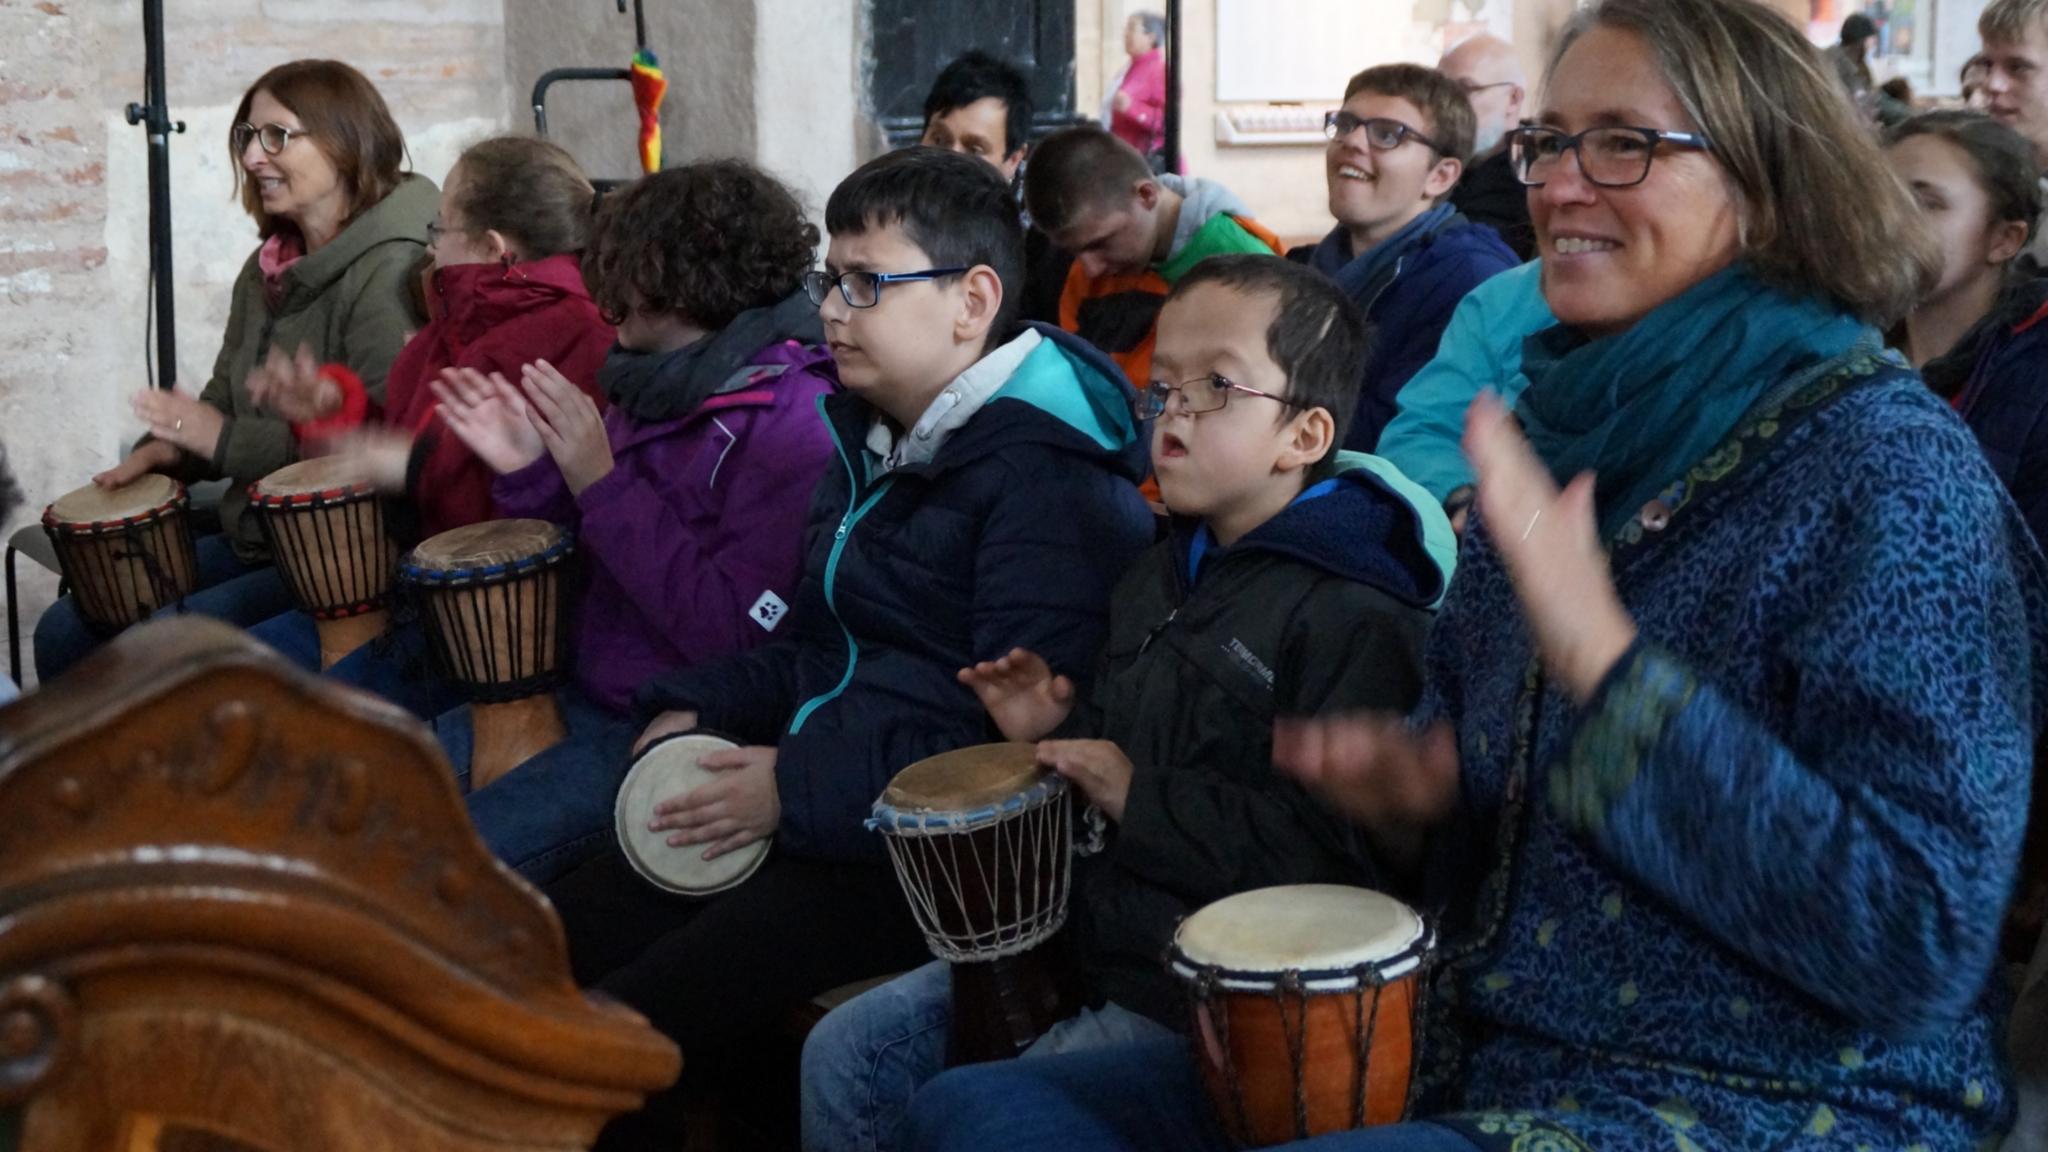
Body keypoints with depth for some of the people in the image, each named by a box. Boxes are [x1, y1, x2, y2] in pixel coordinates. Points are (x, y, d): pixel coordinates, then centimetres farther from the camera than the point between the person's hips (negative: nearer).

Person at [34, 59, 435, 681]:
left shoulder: (391, 271, -18)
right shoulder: (269, 268, 12)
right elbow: (227, 396, 21)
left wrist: (226, 441, -19)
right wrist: (168, 448, -2)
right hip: (251, 538, 10)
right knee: (65, 632, 6)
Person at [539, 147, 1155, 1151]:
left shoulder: (1046, 471, -16)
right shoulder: (872, 439, 15)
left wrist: (800, 787, -20)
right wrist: (701, 712, 7)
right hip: (807, 804, 9)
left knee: (621, 1034, -21)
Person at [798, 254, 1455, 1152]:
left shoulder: (1356, 615, -17)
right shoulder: (1161, 578, 14)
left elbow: (1344, 851, -26)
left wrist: (1139, 799, -21)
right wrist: (1058, 734, 6)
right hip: (1088, 937, 9)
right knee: (847, 1054, 5)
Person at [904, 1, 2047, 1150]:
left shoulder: (1890, 471, -15)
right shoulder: (1562, 420, 8)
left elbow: (1921, 946, -23)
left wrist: (1599, 649, -27)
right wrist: (1413, 770, -1)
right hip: (1479, 1053, 8)